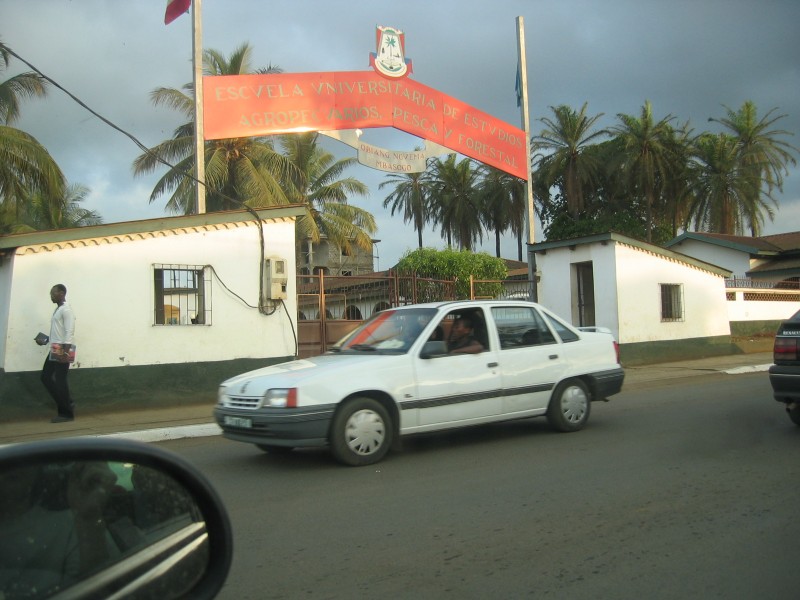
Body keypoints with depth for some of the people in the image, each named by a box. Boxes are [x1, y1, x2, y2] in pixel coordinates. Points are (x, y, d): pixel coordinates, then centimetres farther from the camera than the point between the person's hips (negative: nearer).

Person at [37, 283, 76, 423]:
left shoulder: (66, 310, -12)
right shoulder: (57, 309, 18)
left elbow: (69, 332, -20)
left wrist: (65, 351, -26)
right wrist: (45, 341, 20)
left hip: (62, 351, -10)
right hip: (54, 350, 10)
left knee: (60, 381, -5)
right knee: (46, 377, 10)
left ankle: (67, 413, 4)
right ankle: (67, 404, 17)